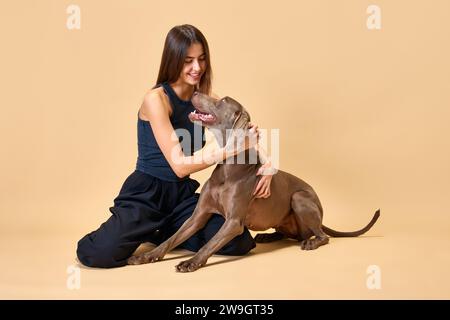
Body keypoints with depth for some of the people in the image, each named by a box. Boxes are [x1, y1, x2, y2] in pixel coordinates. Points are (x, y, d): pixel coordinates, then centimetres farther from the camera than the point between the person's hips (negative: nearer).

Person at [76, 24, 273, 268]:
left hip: (183, 194, 6)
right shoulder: (156, 99, -15)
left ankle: (163, 233, 8)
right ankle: (144, 231, 7)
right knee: (100, 254, -27)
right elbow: (179, 165, -21)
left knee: (239, 243, -12)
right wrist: (233, 148, -28)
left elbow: (246, 139, 7)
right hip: (146, 192, -5)